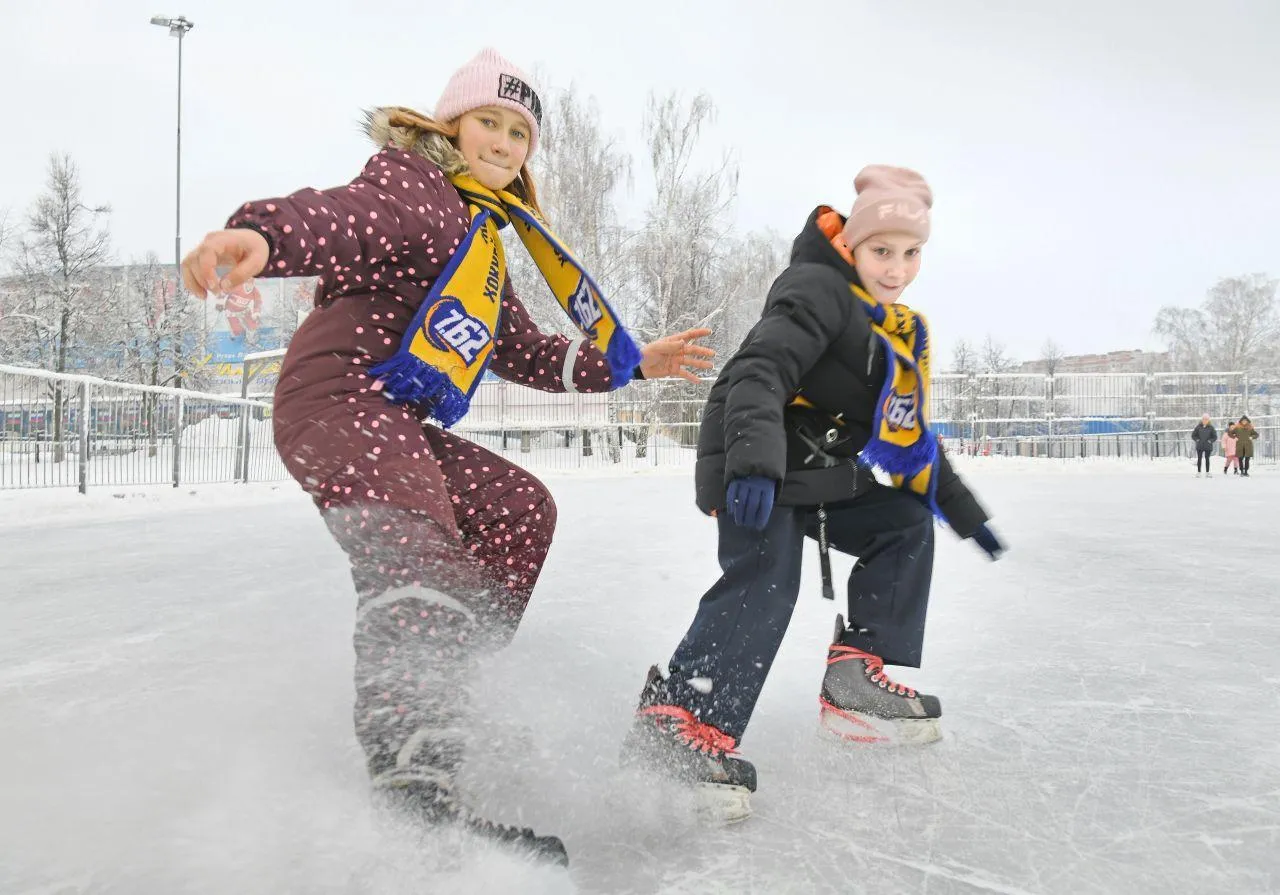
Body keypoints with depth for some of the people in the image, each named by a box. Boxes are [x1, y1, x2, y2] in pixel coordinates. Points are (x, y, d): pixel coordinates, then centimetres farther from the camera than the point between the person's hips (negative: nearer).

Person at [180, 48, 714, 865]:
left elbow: (527, 354, 32)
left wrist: (631, 363, 31)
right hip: (339, 399, -10)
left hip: (400, 426, 10)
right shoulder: (411, 181, 2)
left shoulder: (484, 244, 30)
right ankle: (415, 780, -48)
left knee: (519, 508, 16)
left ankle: (447, 685, 15)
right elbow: (338, 219, -21)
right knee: (417, 555, -31)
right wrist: (260, 234, -44)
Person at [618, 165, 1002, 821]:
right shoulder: (818, 289, -10)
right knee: (765, 579, -26)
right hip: (751, 472, -9)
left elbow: (911, 438, 25)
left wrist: (966, 513, 26)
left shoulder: (900, 332, 19)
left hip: (825, 478, 9)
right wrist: (754, 462, -42)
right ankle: (679, 723, -32)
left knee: (908, 525, 5)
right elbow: (759, 372, -26)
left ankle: (856, 680, 5)